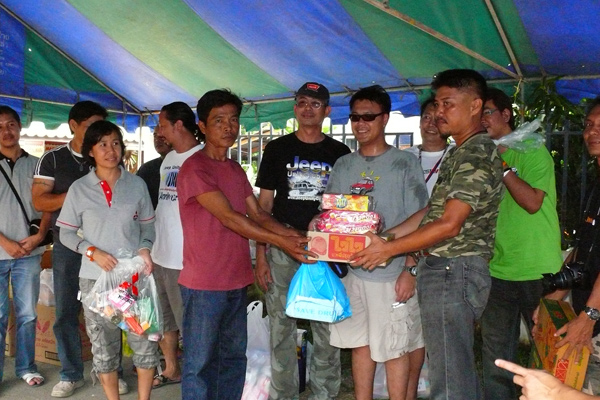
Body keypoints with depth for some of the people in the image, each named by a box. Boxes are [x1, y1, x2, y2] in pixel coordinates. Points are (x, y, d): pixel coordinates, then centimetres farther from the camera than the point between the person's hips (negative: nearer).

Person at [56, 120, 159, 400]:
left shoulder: (137, 184, 3)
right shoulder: (79, 189, 0)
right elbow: (66, 233, 4)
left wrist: (145, 248, -10)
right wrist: (92, 252, -13)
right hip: (95, 278, 0)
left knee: (145, 342, 2)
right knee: (104, 347, 11)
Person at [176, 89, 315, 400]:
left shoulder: (236, 170, 14)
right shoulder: (194, 168, -11)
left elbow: (257, 215, 9)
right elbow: (229, 217, -19)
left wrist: (296, 235, -6)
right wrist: (280, 241, -22)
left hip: (236, 282, 8)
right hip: (204, 284, -7)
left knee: (233, 358, 17)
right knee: (200, 364, 5)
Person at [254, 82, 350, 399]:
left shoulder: (340, 153, 7)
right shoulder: (277, 149, 6)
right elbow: (264, 203, 5)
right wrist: (260, 256, -2)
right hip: (282, 250, 0)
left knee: (326, 331, 7)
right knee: (281, 329, 7)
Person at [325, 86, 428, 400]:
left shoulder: (405, 164, -3)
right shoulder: (342, 165, 10)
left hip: (392, 273, -4)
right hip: (352, 271, 5)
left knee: (394, 349, 5)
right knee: (360, 344, 15)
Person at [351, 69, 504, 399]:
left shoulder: (477, 155, -14)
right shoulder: (460, 153, 18)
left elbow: (449, 224, -20)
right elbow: (431, 211, 18)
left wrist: (389, 249, -14)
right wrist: (385, 235, 10)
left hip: (453, 272, -10)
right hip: (442, 270, 10)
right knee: (460, 370, 19)